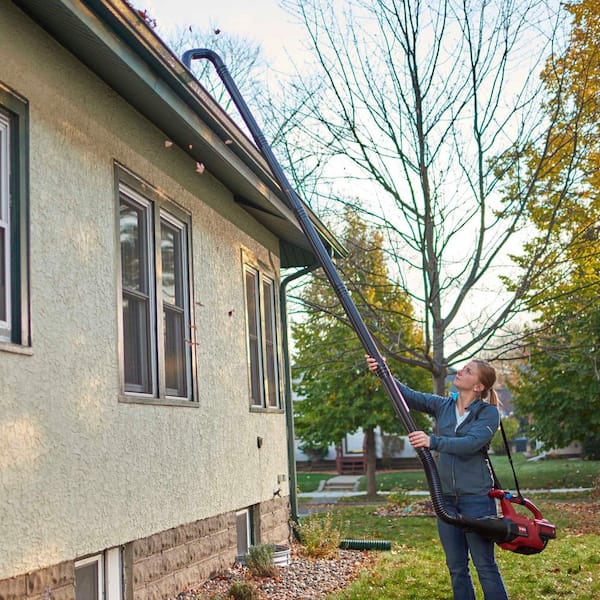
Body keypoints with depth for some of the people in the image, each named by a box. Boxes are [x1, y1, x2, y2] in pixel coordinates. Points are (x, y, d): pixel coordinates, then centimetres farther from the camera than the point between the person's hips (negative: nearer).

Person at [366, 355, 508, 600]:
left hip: (476, 496, -5)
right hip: (447, 497, 6)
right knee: (456, 568, 12)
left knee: (485, 566, -1)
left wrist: (432, 441, -37)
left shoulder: (488, 412, -8)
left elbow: (471, 443, -24)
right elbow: (408, 395, -3)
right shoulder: (443, 405, 7)